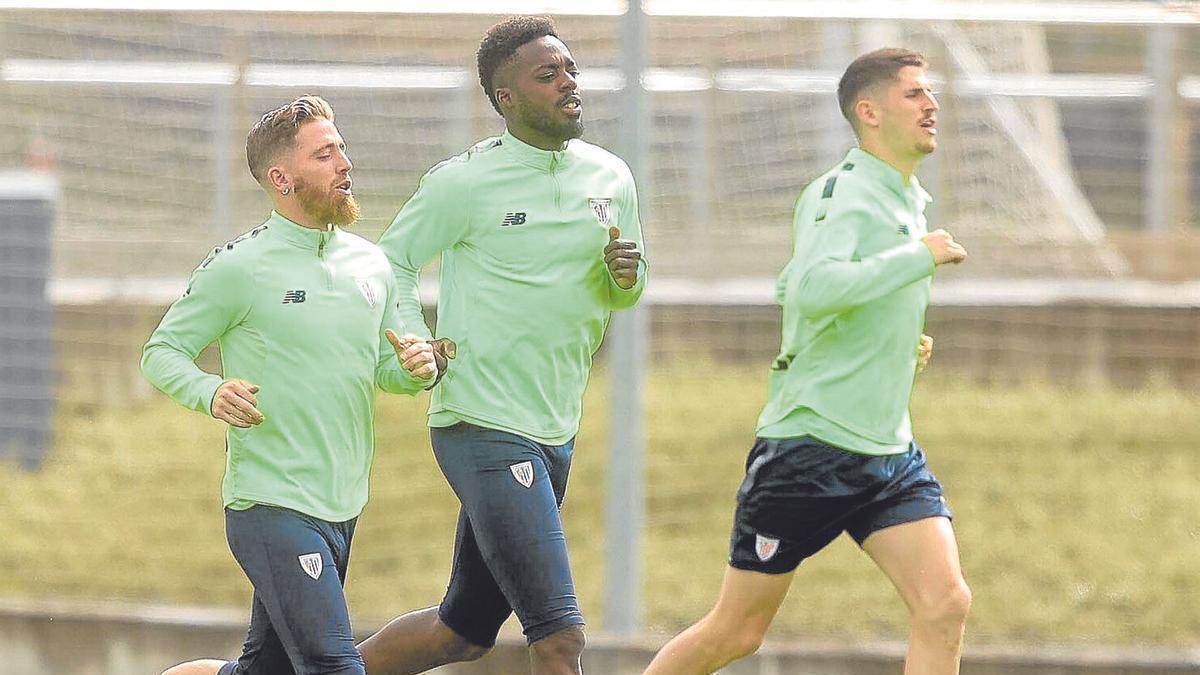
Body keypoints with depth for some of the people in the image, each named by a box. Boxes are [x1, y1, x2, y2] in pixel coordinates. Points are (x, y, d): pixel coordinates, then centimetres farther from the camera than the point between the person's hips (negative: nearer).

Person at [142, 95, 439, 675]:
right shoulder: (239, 268, -8)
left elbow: (382, 367, 21)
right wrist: (211, 393, -21)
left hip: (341, 511, 7)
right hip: (271, 507, -7)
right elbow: (162, 352, -1)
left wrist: (415, 368, -2)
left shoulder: (370, 264, 10)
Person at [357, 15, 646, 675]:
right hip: (484, 429, -7)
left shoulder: (610, 177, 8)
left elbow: (619, 296, 19)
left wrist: (625, 275, -4)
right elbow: (390, 260, 3)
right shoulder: (463, 182, -9)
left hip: (555, 435, 7)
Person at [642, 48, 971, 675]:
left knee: (945, 605, -11)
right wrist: (920, 256, -28)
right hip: (811, 446, -8)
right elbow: (815, 288, -35)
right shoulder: (843, 194, -14)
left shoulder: (907, 199, 14)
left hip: (890, 454, 8)